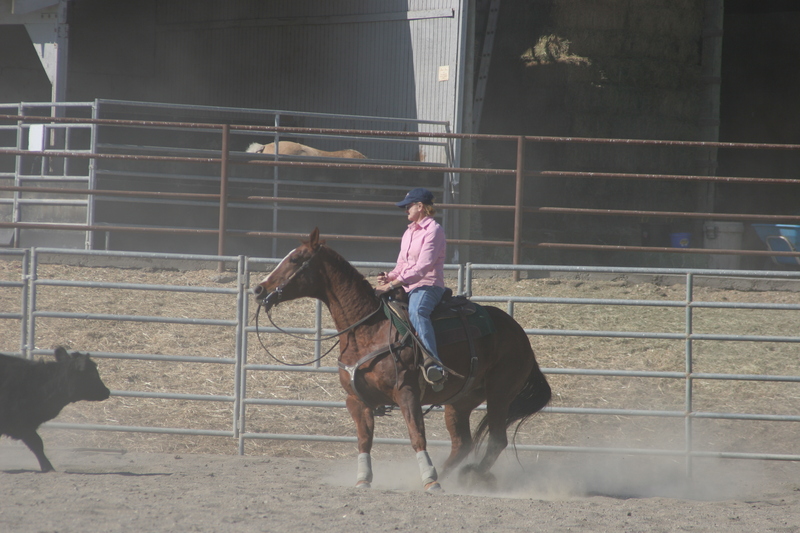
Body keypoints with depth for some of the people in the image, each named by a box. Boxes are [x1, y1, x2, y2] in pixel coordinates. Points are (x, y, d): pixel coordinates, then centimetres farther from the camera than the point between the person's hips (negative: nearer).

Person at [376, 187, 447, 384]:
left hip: (428, 286, -10)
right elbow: (402, 263, 23)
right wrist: (389, 276, -1)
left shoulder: (433, 230, -9)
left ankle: (433, 361, -58)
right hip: (406, 287, 10)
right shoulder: (409, 232, 19)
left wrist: (395, 283, -24)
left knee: (416, 311, -41)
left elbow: (423, 266, -19)